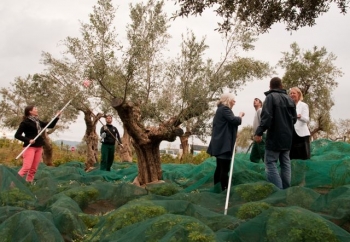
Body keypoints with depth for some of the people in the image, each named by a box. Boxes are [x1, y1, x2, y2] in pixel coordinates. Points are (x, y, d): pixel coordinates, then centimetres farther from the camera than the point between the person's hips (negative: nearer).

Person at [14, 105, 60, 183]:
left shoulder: (38, 121, 14)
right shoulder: (25, 122, -7)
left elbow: (50, 126, 20)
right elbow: (17, 135, -10)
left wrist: (57, 117, 8)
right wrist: (28, 140, -21)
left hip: (39, 147, 7)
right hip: (30, 147, -7)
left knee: (34, 168, 5)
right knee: (26, 167, -15)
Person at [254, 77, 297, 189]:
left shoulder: (271, 97, -8)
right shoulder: (289, 99, 14)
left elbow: (266, 117, -19)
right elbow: (294, 118, 18)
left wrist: (259, 132, -17)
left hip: (275, 136, -7)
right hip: (287, 136, 7)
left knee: (270, 162, -5)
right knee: (285, 162, 12)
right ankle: (286, 188, 12)